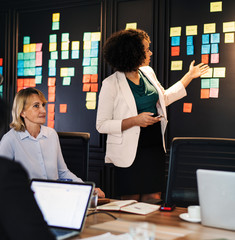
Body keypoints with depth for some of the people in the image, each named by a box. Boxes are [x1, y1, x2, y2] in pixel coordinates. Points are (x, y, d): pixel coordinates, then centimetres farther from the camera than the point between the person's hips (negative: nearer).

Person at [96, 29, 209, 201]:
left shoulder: (148, 72, 7)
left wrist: (190, 76, 26)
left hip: (155, 147, 6)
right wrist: (135, 120, -22)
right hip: (130, 151, -5)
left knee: (153, 201, 8)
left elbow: (164, 98, 24)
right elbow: (102, 125, -12)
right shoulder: (111, 84, -13)